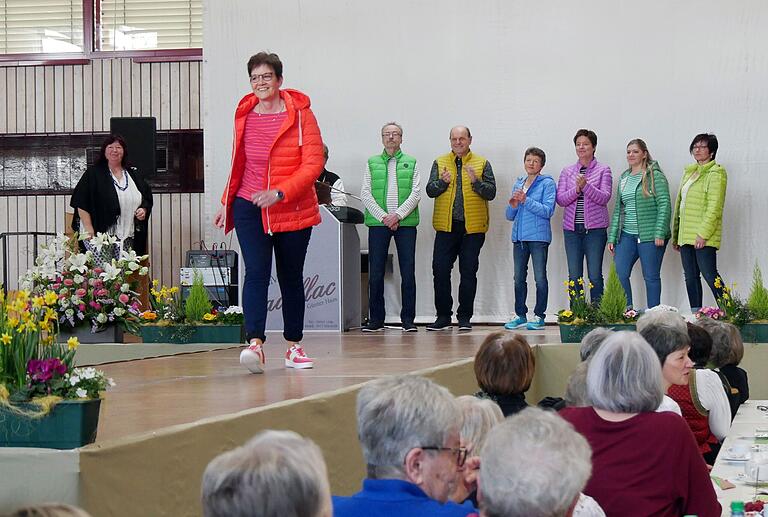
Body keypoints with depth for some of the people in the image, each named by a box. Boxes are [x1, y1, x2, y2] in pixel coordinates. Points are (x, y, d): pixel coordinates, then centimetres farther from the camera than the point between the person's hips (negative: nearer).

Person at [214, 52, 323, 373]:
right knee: (256, 272, -15)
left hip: (293, 210, -1)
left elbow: (313, 164, -12)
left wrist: (279, 193, -22)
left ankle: (294, 347, 23)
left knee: (291, 276, 10)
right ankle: (254, 344, -26)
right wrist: (226, 203, 16)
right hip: (249, 208, 1)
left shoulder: (300, 114, -6)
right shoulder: (244, 115, 5)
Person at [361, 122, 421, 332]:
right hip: (378, 223, 0)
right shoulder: (372, 163, 12)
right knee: (376, 273, -1)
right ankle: (376, 319, 5)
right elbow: (365, 194, 4)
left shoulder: (411, 163, 10)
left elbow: (416, 193, 1)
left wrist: (398, 215, -11)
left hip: (406, 223, 0)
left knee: (408, 273, -2)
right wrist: (383, 216, -8)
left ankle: (408, 320, 3)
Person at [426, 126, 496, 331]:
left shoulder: (482, 164, 6)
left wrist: (476, 181, -18)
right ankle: (443, 316, 6)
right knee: (440, 270, -2)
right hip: (446, 227, 1)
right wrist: (443, 181, -17)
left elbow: (491, 193, -2)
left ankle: (465, 317, 9)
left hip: (473, 227, -1)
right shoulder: (440, 163, 11)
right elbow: (430, 191, 3)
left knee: (468, 272, 2)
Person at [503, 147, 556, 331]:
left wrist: (526, 201, -19)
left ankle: (539, 316, 4)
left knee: (540, 278, -2)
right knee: (519, 278, 8)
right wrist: (513, 205, -5)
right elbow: (510, 216, 17)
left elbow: (548, 210, -13)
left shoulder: (547, 183, -1)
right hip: (519, 236, 6)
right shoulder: (518, 184, 16)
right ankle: (520, 315, 15)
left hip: (538, 236, -6)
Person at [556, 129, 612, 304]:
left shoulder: (603, 170, 4)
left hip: (595, 229, -3)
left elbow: (604, 198, -7)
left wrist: (586, 186, -21)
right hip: (572, 229, 3)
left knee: (595, 275, -3)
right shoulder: (567, 171, 12)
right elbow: (560, 199, 3)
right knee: (574, 276, 2)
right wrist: (576, 189, -14)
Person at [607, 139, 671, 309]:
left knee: (651, 276, 1)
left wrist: (659, 233, -16)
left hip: (649, 235, -6)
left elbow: (664, 205, -9)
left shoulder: (655, 176, -4)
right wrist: (612, 237, 13)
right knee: (619, 274, -3)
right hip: (627, 235, 6)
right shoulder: (624, 178, 16)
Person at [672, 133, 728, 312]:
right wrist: (675, 235, 17)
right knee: (690, 277, 8)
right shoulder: (689, 172, 18)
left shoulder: (716, 173, -7)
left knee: (709, 275, -12)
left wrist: (703, 233, -20)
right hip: (686, 235, 8)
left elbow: (714, 207, -14)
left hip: (703, 236, -8)